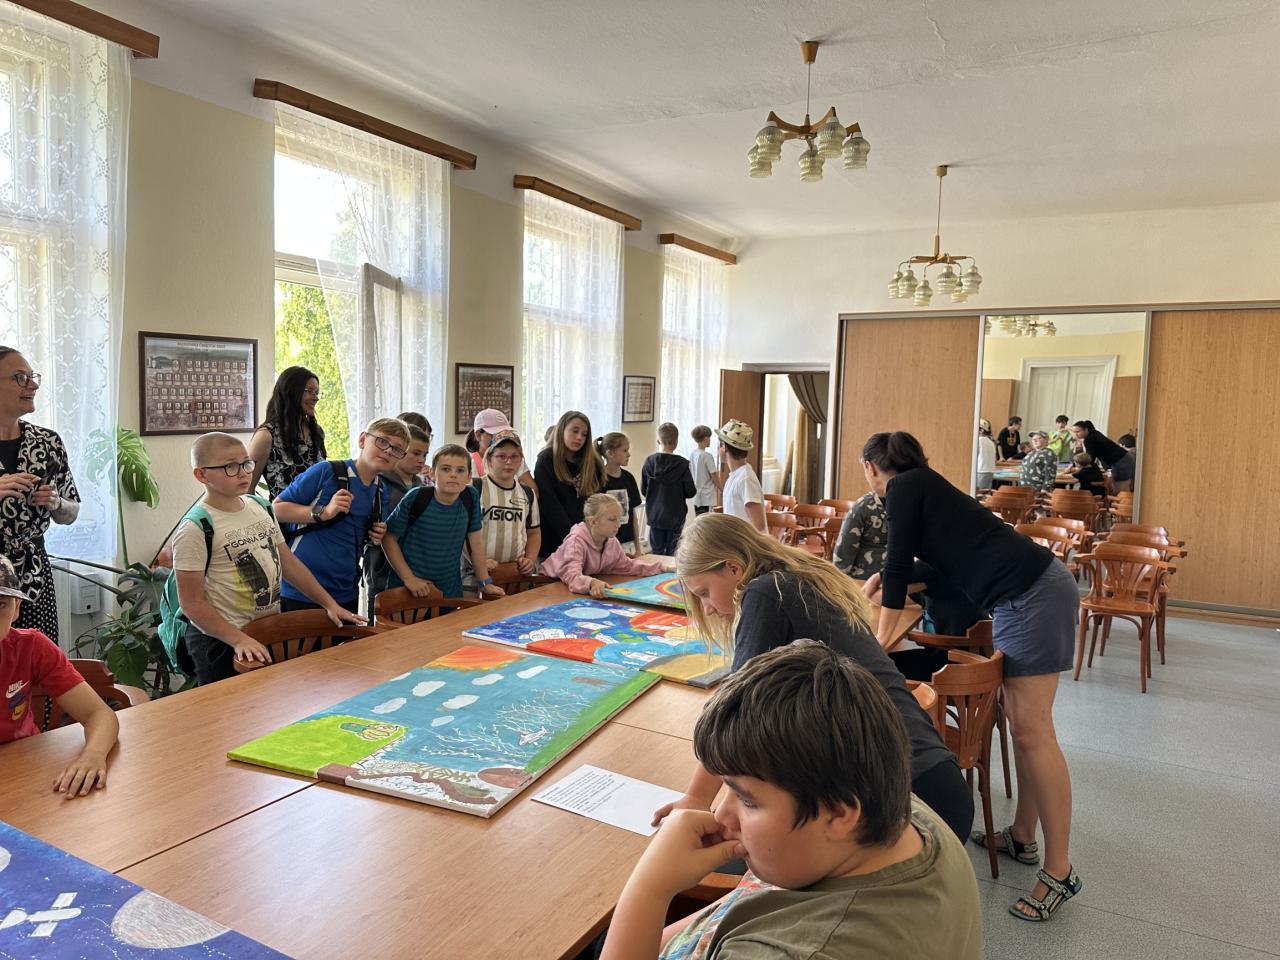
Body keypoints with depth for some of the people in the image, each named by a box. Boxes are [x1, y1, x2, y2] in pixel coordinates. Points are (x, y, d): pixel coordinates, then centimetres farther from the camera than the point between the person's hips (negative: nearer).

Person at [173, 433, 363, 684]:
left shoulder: (260, 505, 3)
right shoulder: (196, 528, -16)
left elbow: (288, 562, 9)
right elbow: (192, 603, -17)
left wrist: (330, 604, 6)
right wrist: (239, 640, -24)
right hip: (221, 641, -6)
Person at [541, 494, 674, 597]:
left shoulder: (612, 541, -7)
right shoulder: (576, 541, -28)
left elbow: (627, 565, 7)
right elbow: (572, 576, -41)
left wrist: (660, 566, -3)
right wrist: (592, 583, -62)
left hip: (589, 584, 6)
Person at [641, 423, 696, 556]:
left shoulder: (649, 461, -6)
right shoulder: (682, 464, -14)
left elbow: (643, 490, 0)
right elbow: (690, 492, -9)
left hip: (655, 515, 2)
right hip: (675, 516, -2)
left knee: (657, 552, 10)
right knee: (672, 553, 5)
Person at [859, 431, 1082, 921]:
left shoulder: (903, 487, -5)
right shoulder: (925, 484, 22)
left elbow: (899, 564, -6)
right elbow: (944, 555, 38)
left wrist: (880, 641, 3)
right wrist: (882, 580, 49)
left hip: (1031, 596, -10)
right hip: (1032, 591, 10)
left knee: (1032, 730, -7)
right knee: (1021, 725, 14)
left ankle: (1059, 871, 0)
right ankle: (1022, 838, 24)